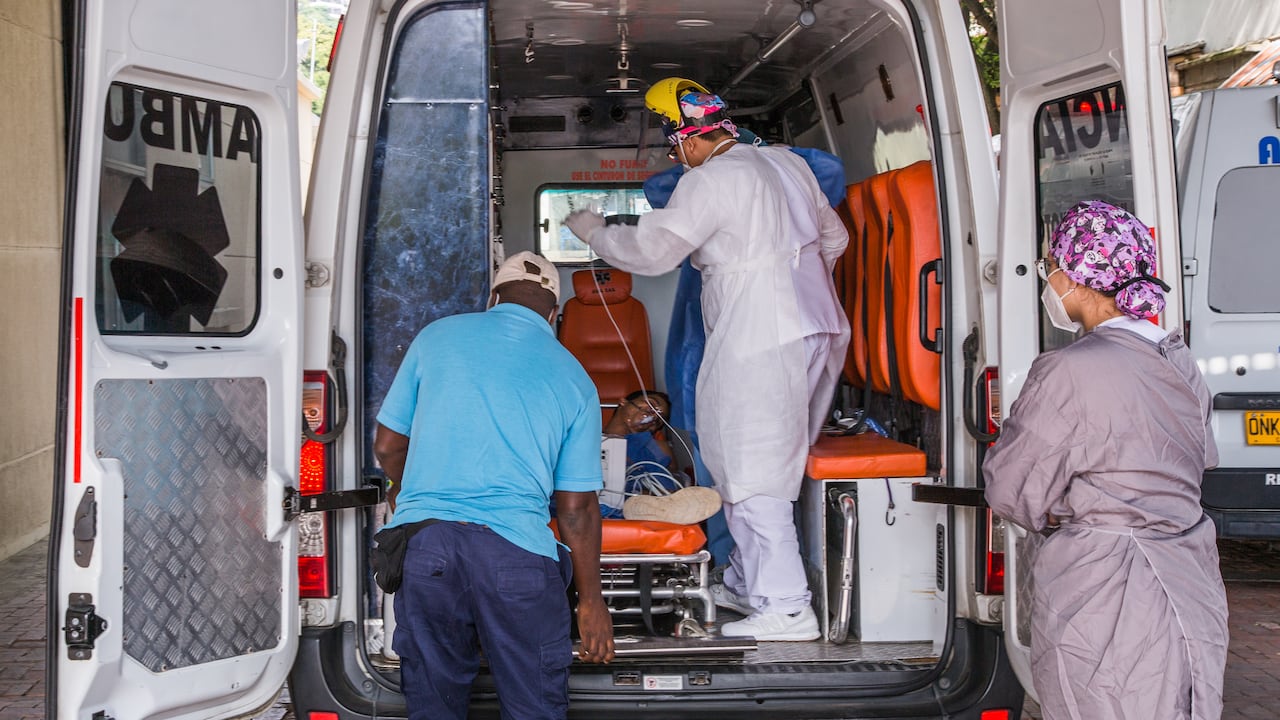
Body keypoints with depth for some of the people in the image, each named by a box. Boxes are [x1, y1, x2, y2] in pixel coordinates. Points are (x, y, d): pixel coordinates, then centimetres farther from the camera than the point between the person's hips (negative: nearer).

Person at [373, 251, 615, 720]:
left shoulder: (437, 337, 11)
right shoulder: (573, 379, 8)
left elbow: (387, 445, 15)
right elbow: (577, 508, 6)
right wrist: (591, 601, 16)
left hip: (422, 544, 2)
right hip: (517, 552, -2)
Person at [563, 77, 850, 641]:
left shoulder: (710, 181, -11)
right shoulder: (787, 162, 14)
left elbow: (651, 251, -12)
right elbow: (834, 238, 24)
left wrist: (592, 231, 5)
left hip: (758, 342, -9)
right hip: (819, 330, 9)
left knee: (752, 475, -4)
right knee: (772, 463, 17)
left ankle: (784, 608, -5)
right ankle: (747, 584, 27)